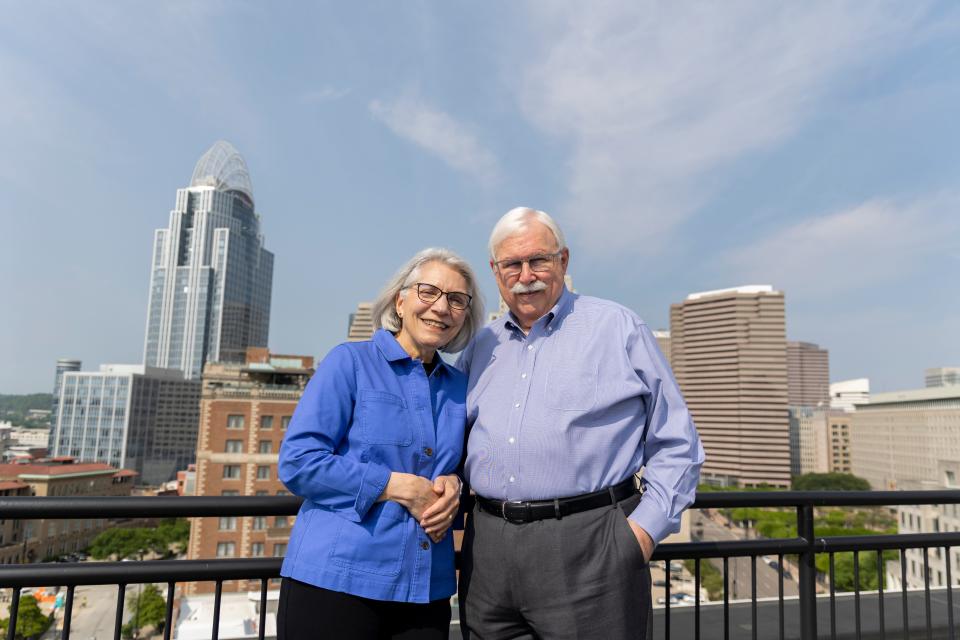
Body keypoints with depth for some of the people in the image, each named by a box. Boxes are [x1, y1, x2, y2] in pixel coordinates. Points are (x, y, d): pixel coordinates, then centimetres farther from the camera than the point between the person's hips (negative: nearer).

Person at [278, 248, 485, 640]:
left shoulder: (457, 385, 9)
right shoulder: (350, 362, -5)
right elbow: (297, 462, -12)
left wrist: (453, 485, -6)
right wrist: (398, 486, -16)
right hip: (335, 579, -4)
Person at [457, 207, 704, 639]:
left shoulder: (618, 328, 1)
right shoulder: (481, 347, 13)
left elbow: (676, 445, 2)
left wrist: (645, 527, -7)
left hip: (588, 545, -4)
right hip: (489, 550, 5)